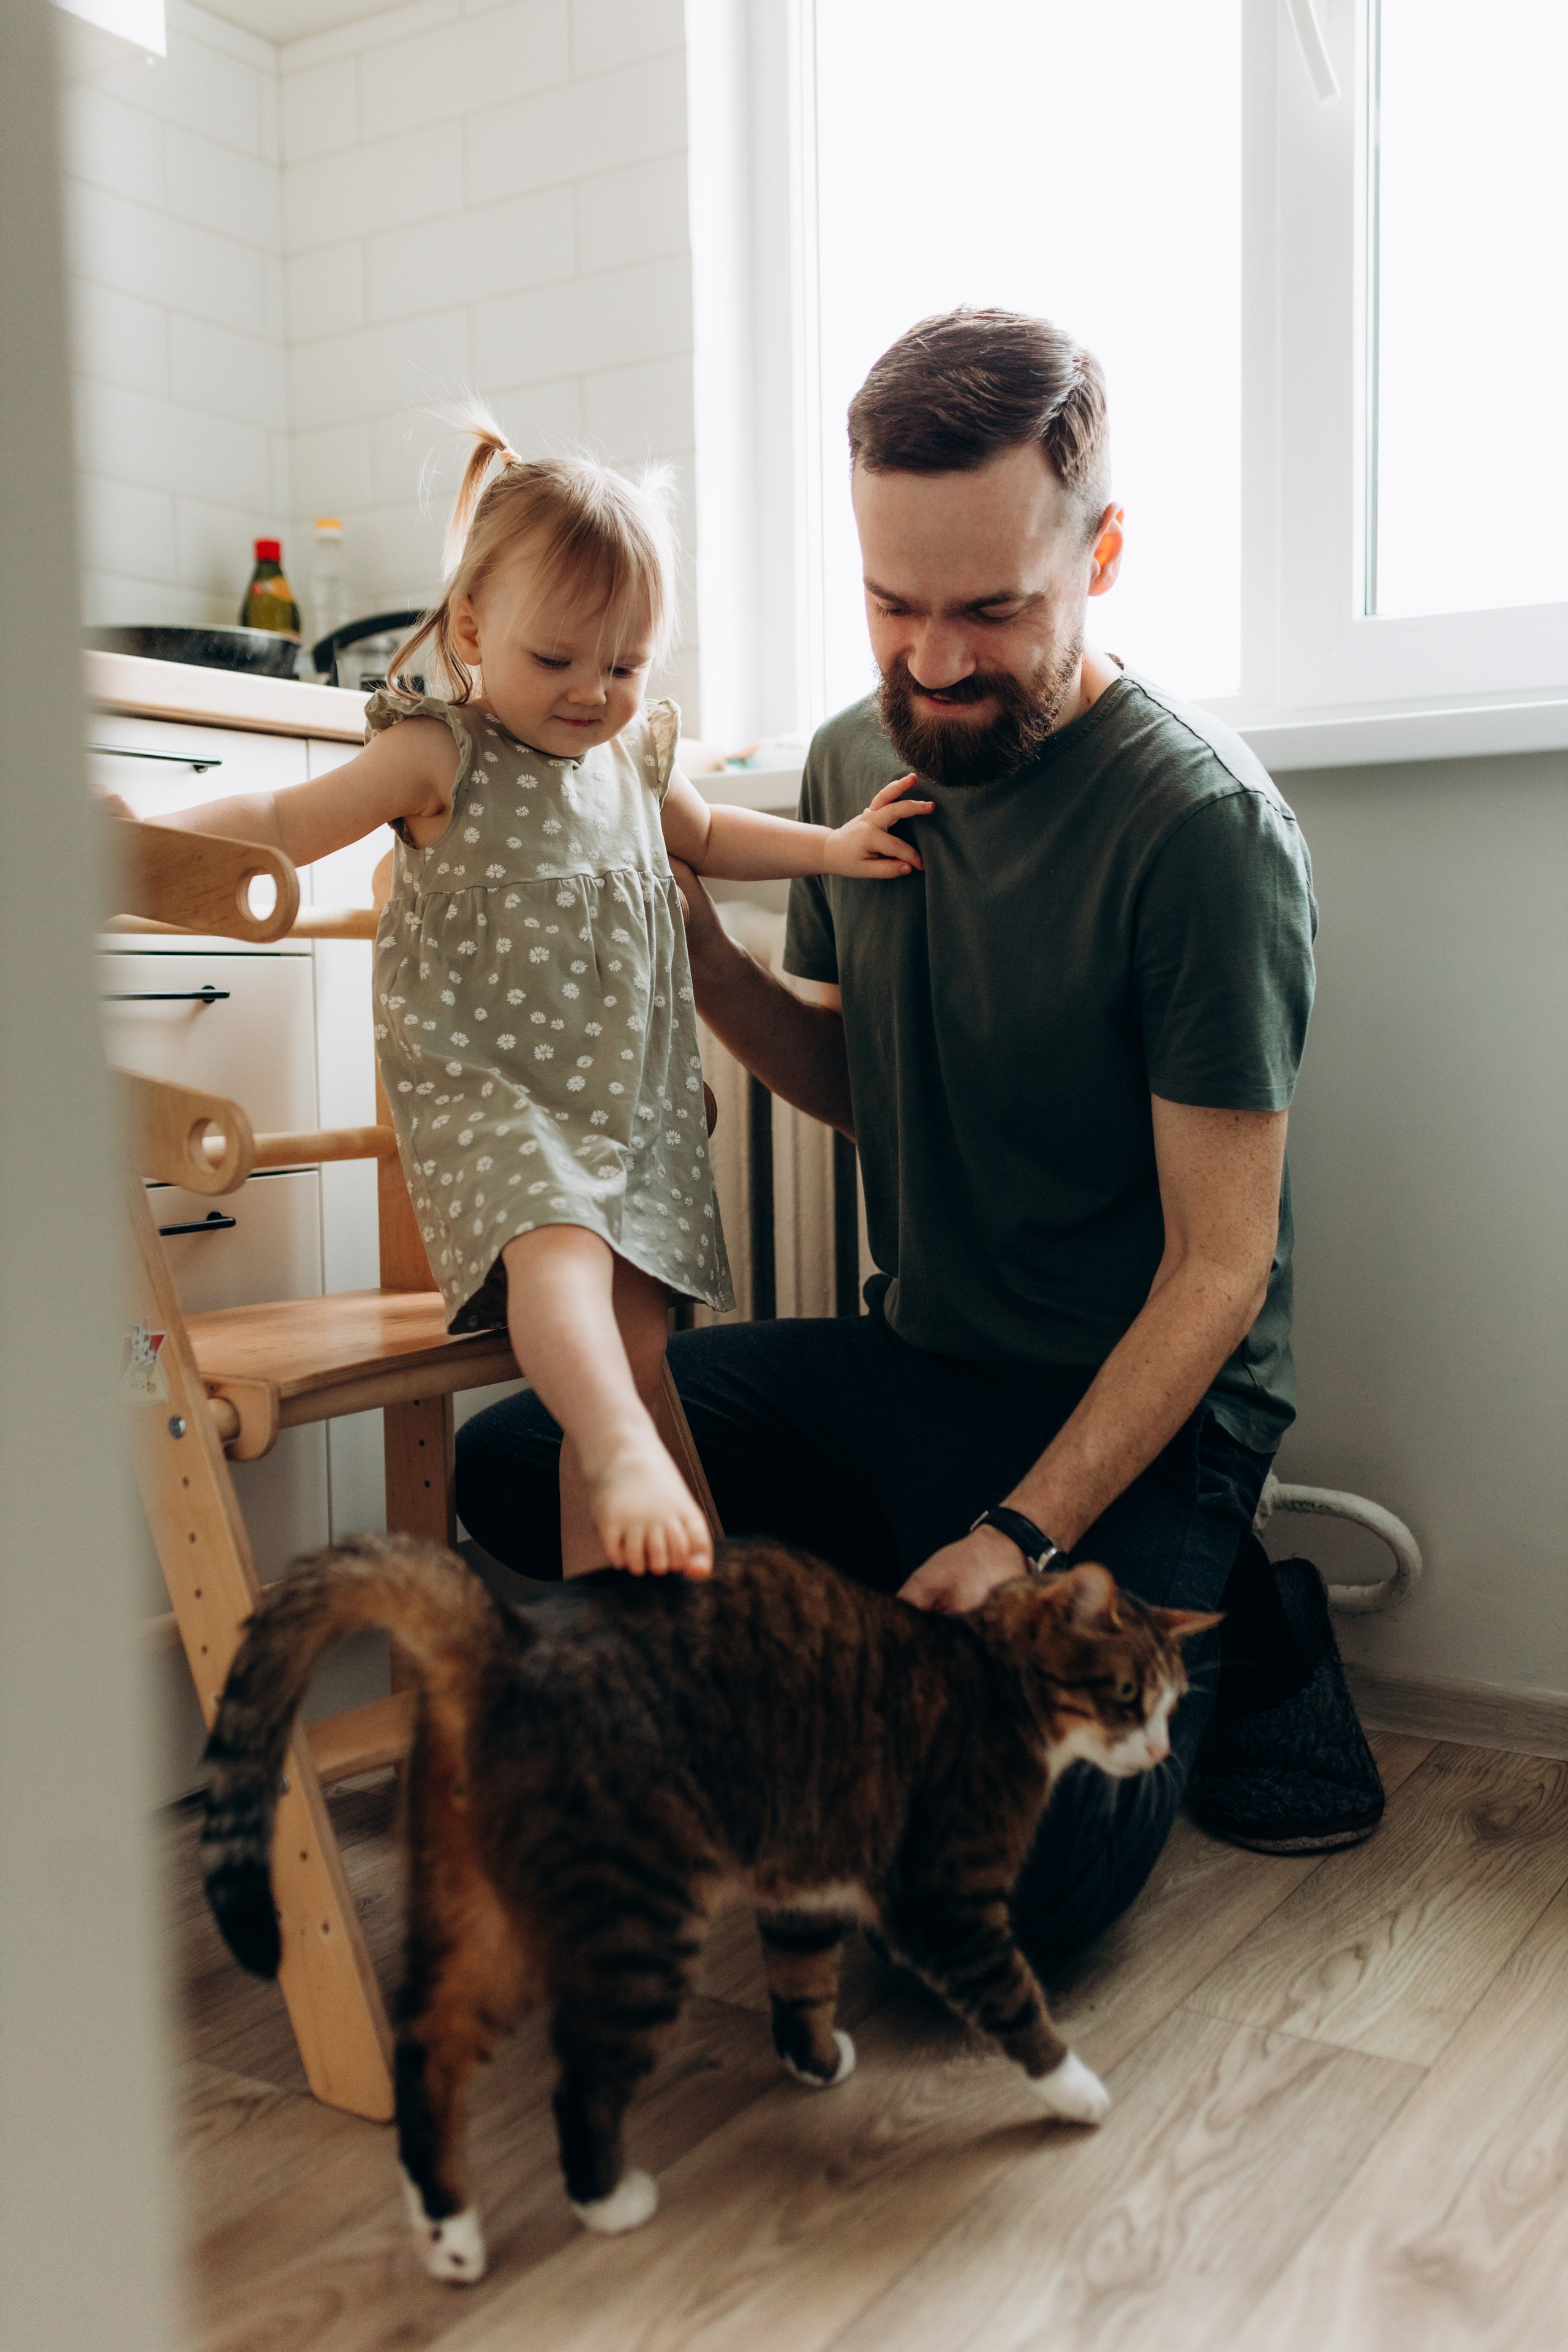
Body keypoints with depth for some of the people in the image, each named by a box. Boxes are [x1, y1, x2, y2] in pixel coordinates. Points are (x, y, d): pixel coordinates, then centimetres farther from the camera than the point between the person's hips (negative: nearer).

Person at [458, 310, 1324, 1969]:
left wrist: (1022, 1536, -24)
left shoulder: (1201, 821, -19)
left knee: (1007, 1883, -19)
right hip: (914, 1358, 6)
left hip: (1138, 1414, -6)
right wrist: (698, 953, -5)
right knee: (516, 1468, -8)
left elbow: (1221, 1266, -17)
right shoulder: (858, 758, 2)